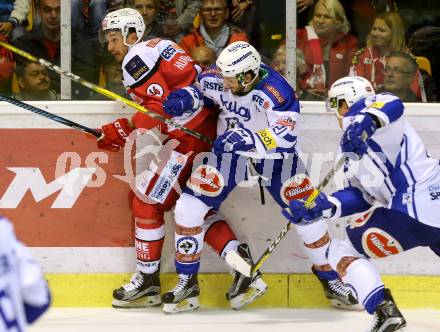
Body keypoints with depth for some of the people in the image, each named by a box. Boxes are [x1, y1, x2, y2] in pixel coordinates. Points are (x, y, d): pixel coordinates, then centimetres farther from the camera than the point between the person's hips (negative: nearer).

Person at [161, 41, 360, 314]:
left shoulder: (275, 92, -32)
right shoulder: (216, 78, -17)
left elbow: (284, 139, -36)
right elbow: (200, 90, 7)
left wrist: (249, 139, -48)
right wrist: (185, 99, -14)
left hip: (274, 156, -3)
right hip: (229, 151, 3)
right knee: (188, 208, -9)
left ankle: (330, 279, 21)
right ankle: (187, 283, 5)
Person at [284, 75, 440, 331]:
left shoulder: (363, 109, 2)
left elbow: (392, 104, -23)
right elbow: (359, 196, 19)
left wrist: (369, 120, -42)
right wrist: (322, 207, 7)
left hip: (414, 211, -10)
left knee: (343, 252, 3)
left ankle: (384, 310, -11)